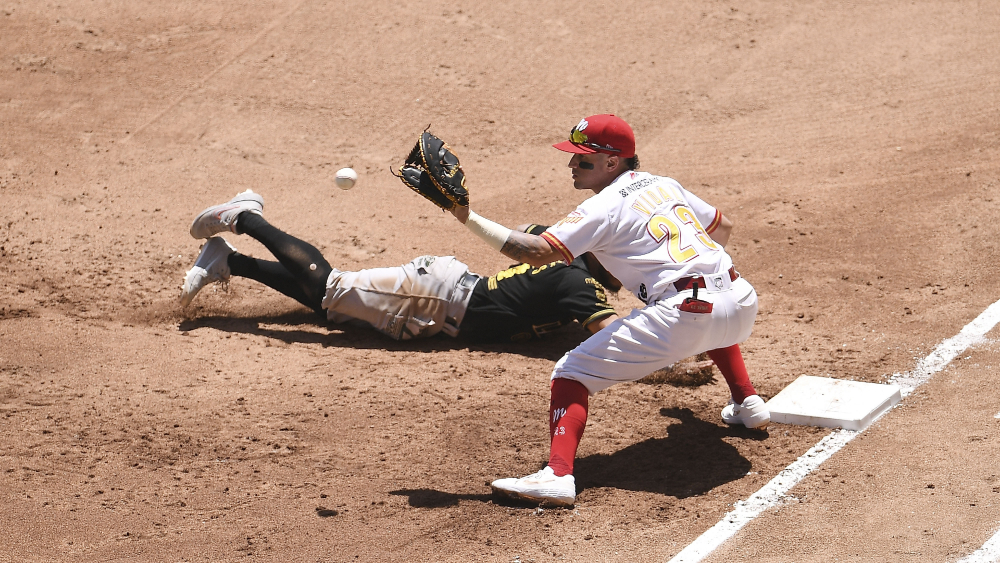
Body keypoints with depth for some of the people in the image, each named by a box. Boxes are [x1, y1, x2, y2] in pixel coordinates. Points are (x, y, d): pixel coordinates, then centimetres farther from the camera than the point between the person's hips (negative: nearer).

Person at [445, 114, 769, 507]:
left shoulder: (605, 207, -1)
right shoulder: (664, 185, 21)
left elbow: (536, 252, -11)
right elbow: (723, 226, 34)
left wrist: (469, 218, -10)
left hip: (682, 316, -8)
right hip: (742, 303, 8)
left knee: (572, 371, -3)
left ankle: (558, 474, -20)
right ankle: (747, 403, 42)